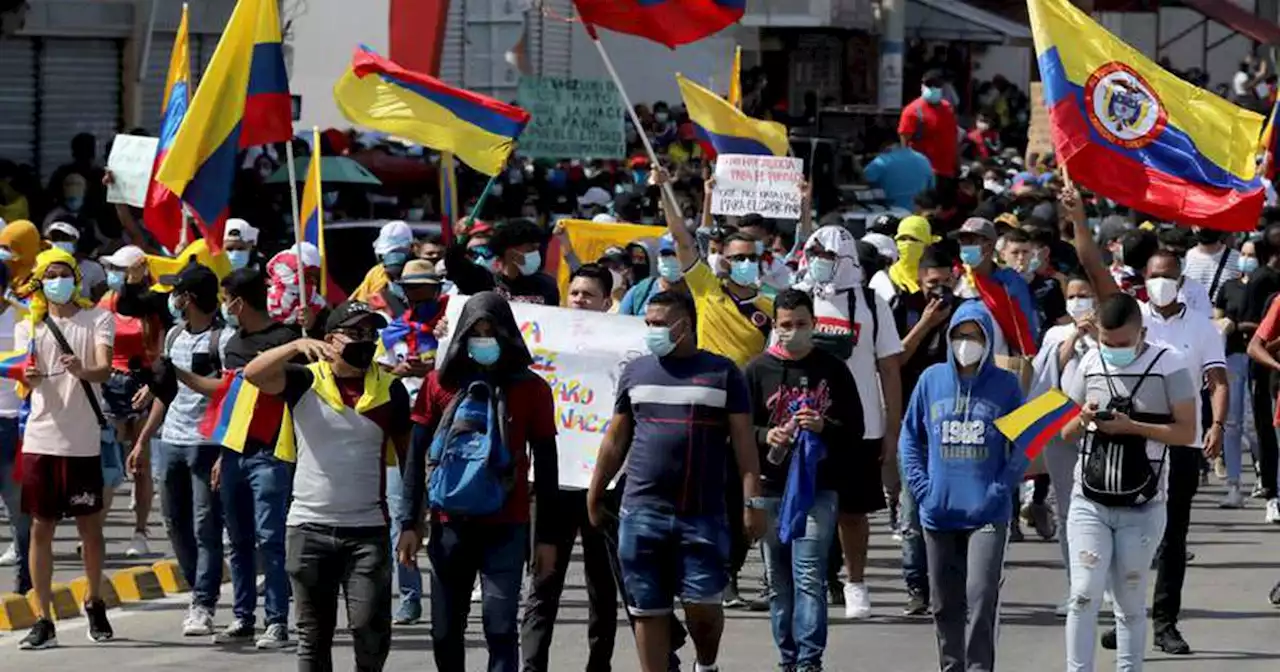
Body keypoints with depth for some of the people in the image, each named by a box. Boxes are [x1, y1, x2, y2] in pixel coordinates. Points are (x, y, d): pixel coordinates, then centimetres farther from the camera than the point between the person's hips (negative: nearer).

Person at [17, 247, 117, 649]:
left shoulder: (98, 319, 2)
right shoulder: (29, 325, 8)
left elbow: (105, 369, -12)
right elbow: (29, 376, -6)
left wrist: (83, 371, -36)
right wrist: (30, 376, -32)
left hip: (84, 441, -1)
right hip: (41, 438, 1)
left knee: (90, 526, 9)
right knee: (41, 528, 1)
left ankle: (94, 603, 30)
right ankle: (43, 620, 4)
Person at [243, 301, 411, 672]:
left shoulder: (390, 389, 4)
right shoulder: (305, 381, 0)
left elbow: (408, 454, 11)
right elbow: (254, 373, -16)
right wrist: (298, 345, -31)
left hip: (368, 529, 0)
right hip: (309, 526, 0)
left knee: (371, 630, -8)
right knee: (313, 638, 9)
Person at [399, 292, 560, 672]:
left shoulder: (531, 388, 1)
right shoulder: (441, 383, 4)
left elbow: (546, 465, 4)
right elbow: (417, 456, 6)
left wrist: (547, 536, 2)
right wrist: (409, 523, 0)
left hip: (507, 528, -2)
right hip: (450, 526, 2)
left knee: (501, 629, -7)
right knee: (446, 631, 7)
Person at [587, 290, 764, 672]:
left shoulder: (722, 372, 3)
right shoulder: (636, 372, 11)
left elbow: (743, 440, 1)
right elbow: (616, 440, 16)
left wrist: (752, 500, -6)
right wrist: (594, 495, 15)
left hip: (703, 514, -2)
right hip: (642, 515, 2)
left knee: (703, 607, -5)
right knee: (648, 610, 3)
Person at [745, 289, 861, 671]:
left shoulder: (833, 370, 6)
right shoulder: (758, 370, 7)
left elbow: (855, 429, 6)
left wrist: (823, 427, -13)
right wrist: (766, 436, -12)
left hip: (818, 487, -2)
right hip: (771, 487, 2)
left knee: (809, 576, -12)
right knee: (778, 581, 6)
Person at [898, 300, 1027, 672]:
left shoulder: (1006, 384, 0)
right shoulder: (932, 380, 5)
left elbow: (1022, 445, 2)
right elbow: (910, 436, 11)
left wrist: (1000, 488, -9)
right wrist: (921, 485, 0)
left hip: (987, 514, -3)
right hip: (938, 512, 3)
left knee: (981, 598, -13)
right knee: (945, 602, 10)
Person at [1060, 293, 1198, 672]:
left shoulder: (1167, 365, -5)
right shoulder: (1090, 363, 6)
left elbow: (1187, 432, -8)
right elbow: (1066, 432, 13)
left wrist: (1132, 427, -19)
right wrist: (1083, 420, -10)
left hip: (1143, 508, -2)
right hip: (1089, 502, 2)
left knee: (1131, 603, 7)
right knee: (1084, 594, -11)